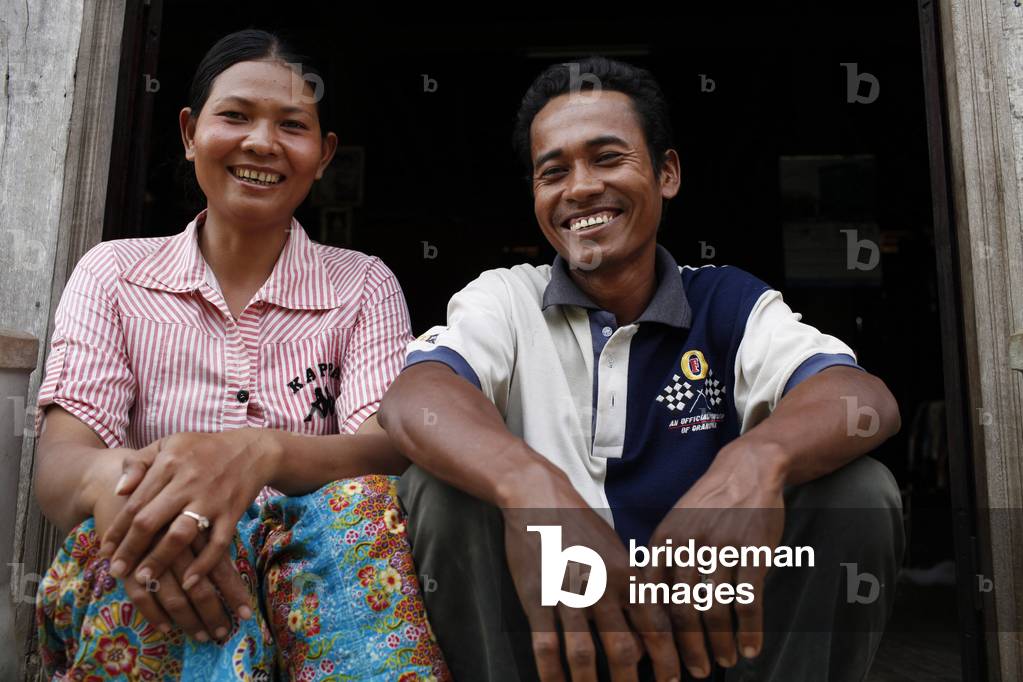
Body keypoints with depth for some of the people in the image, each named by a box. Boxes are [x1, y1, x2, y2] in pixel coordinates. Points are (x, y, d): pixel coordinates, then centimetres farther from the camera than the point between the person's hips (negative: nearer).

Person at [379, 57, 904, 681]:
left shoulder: (731, 303, 1)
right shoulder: (505, 298, 0)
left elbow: (868, 398, -17)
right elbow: (415, 396, -21)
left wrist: (756, 458, -41)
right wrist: (529, 483, -43)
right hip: (548, 630, 0)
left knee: (858, 489, -20)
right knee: (441, 487, -24)